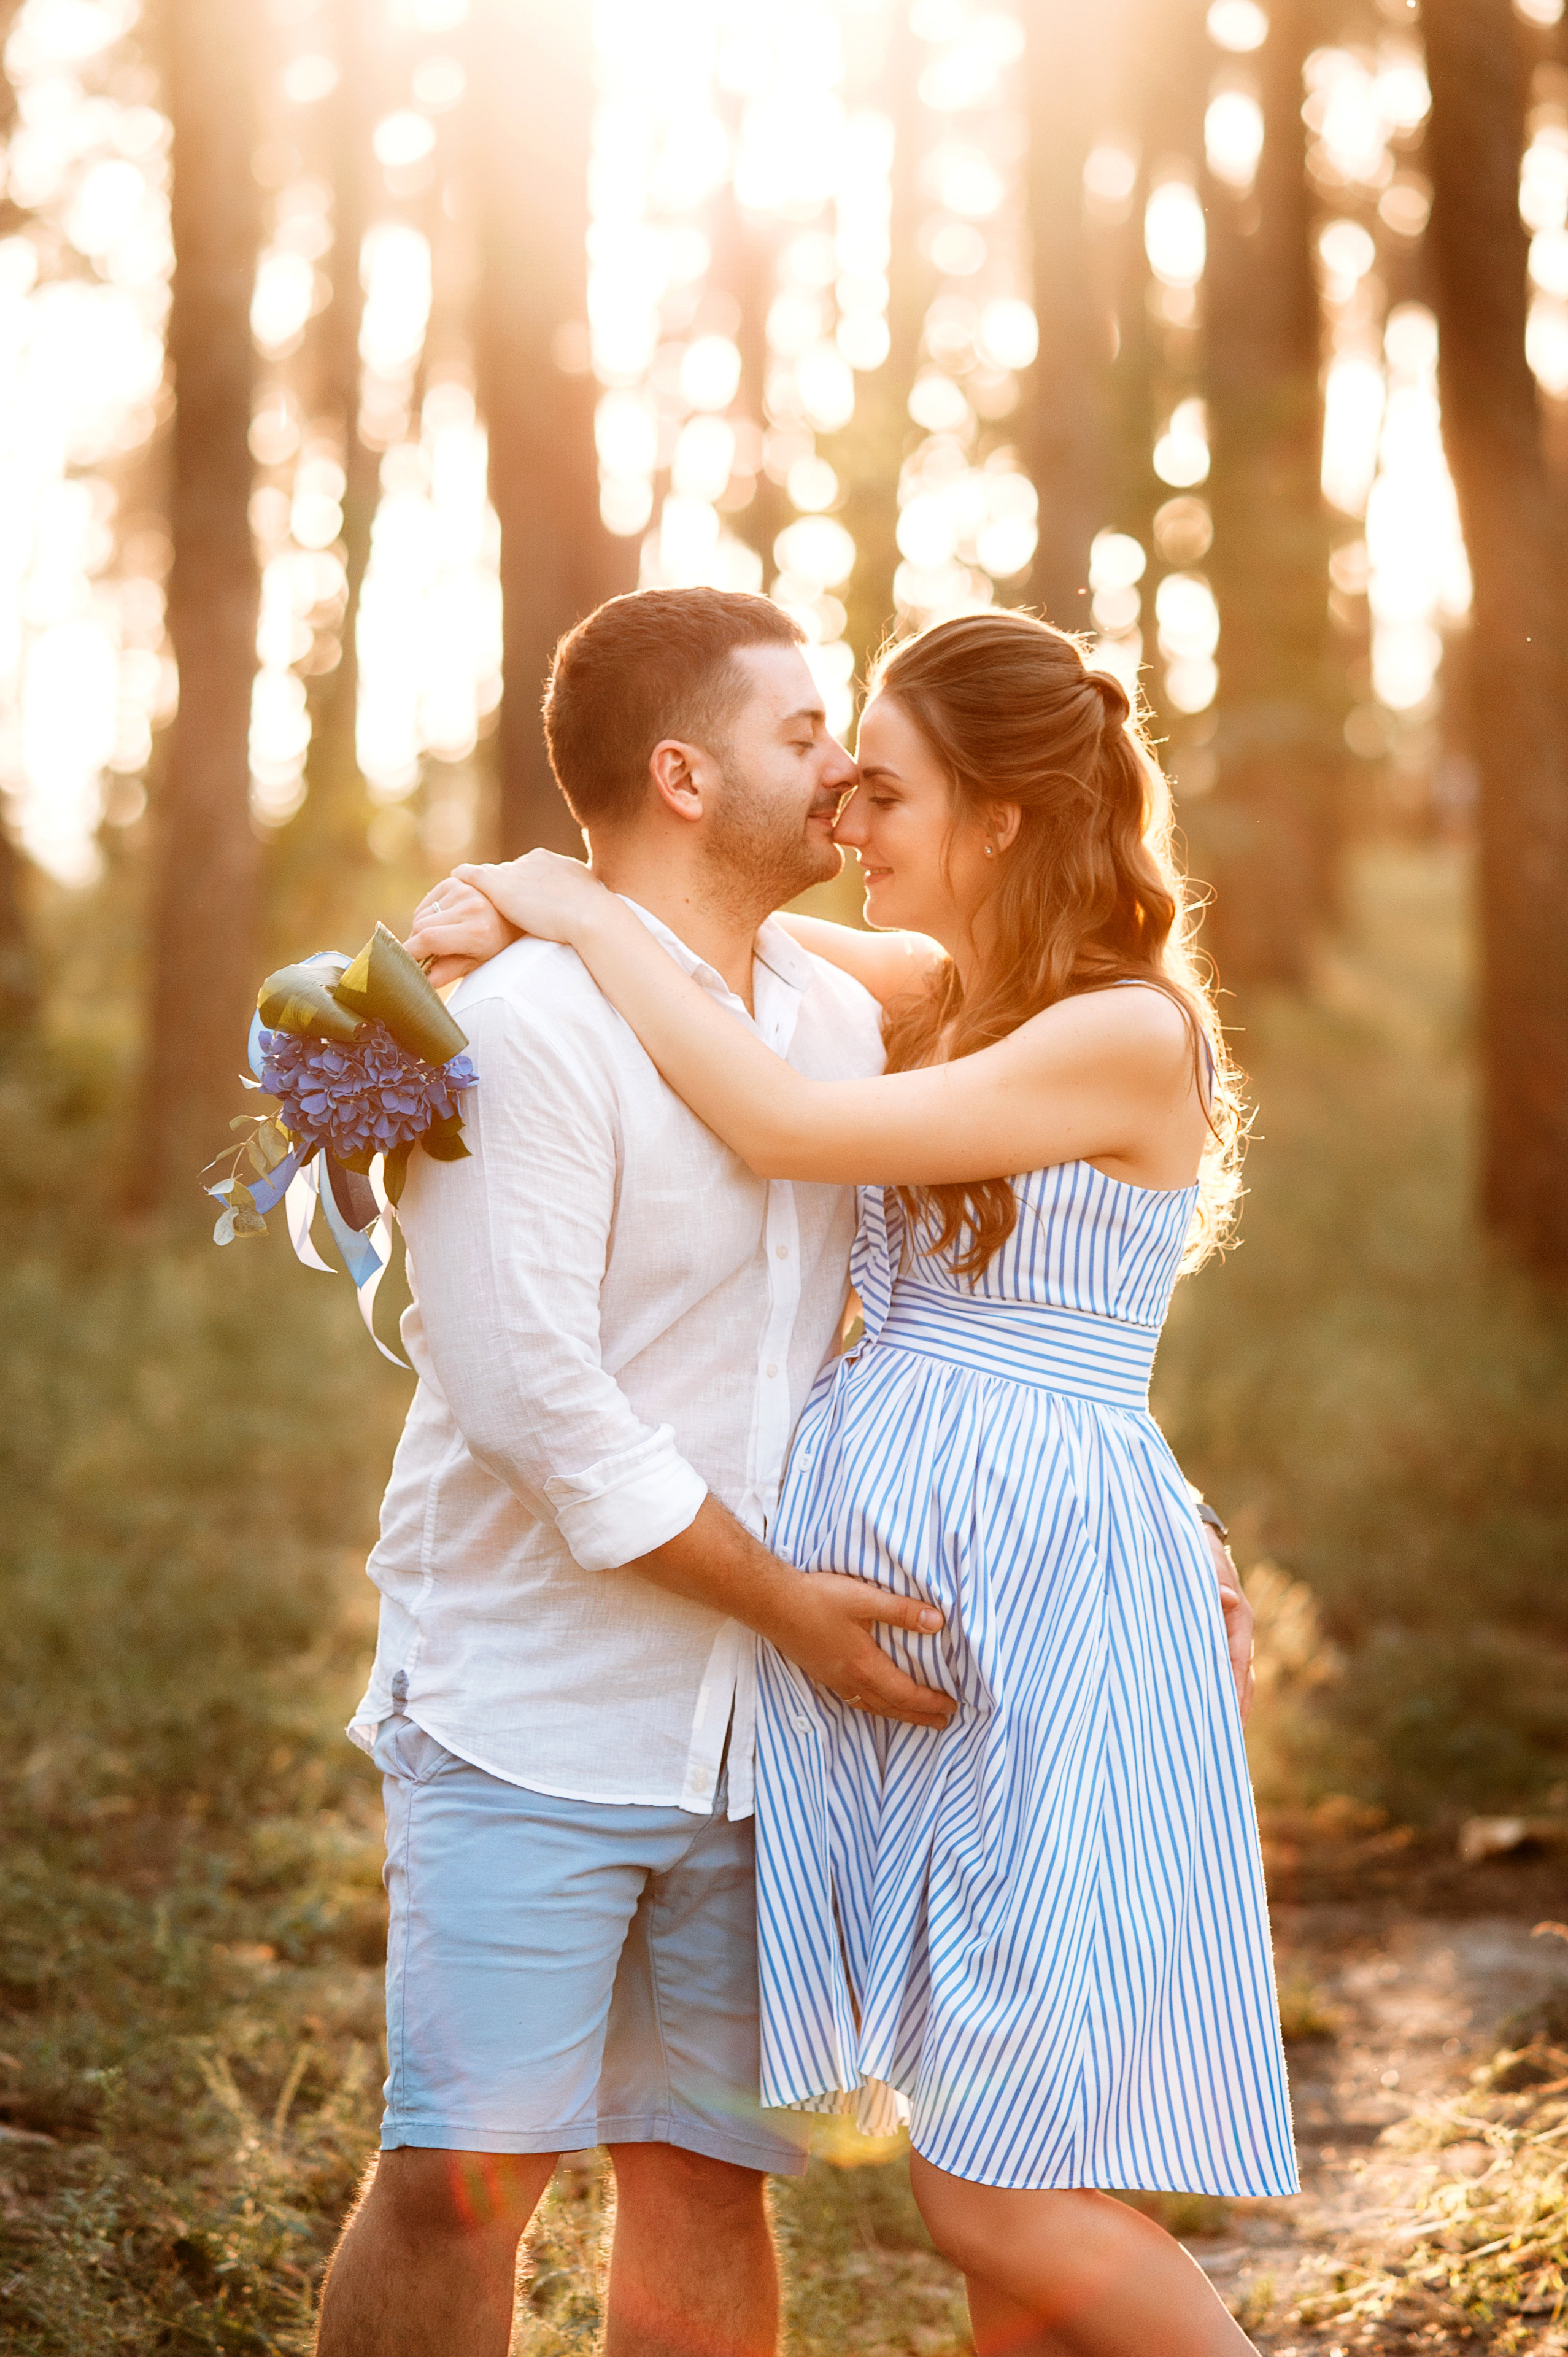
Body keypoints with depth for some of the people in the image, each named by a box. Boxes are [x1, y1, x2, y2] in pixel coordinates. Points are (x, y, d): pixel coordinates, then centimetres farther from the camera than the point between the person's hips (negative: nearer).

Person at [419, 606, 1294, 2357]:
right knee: (976, 2158, 10)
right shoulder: (950, 986, 12)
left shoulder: (1128, 1033, -11)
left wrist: (590, 921, -8)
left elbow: (786, 1128, -18)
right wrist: (501, 904, 4)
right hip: (883, 1584, 8)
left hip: (1048, 1601, -8)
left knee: (994, 2198, -7)